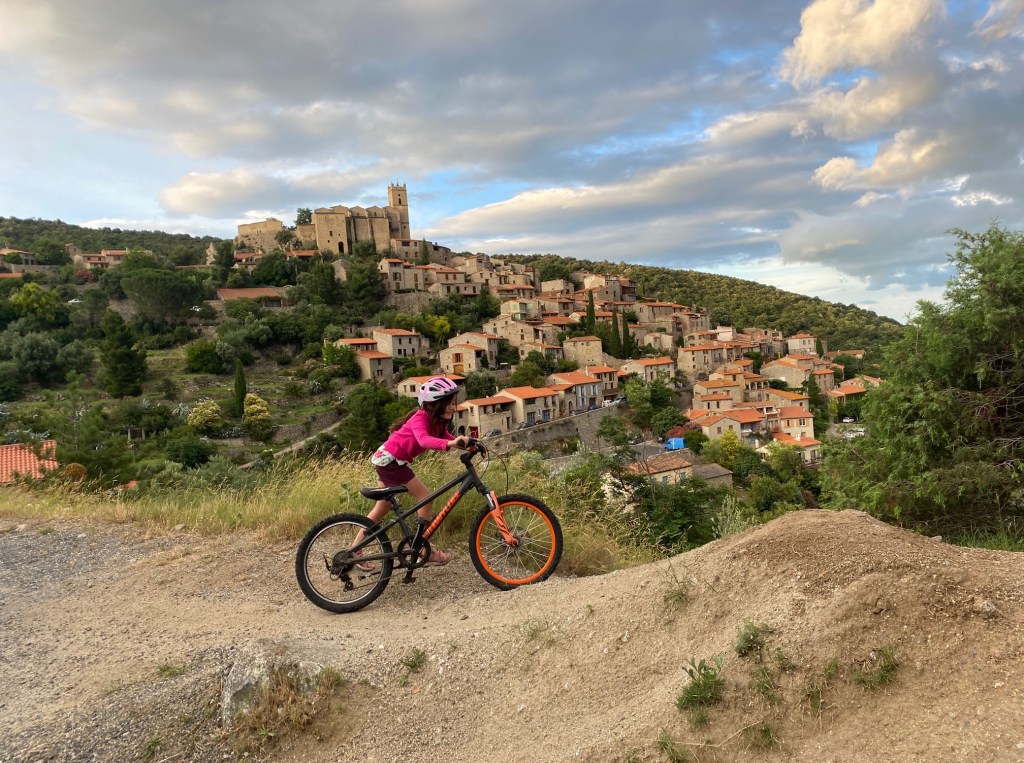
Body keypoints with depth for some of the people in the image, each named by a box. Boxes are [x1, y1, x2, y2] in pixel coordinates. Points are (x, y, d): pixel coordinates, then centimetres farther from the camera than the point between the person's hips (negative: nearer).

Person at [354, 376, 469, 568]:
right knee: (425, 496, -10)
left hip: (386, 459, 10)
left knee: (383, 507, 18)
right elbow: (424, 440, -44)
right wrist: (450, 443, -60)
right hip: (390, 459, -10)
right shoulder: (421, 418, -24)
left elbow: (446, 437, -3)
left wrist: (467, 442, -21)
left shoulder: (437, 421, 4)